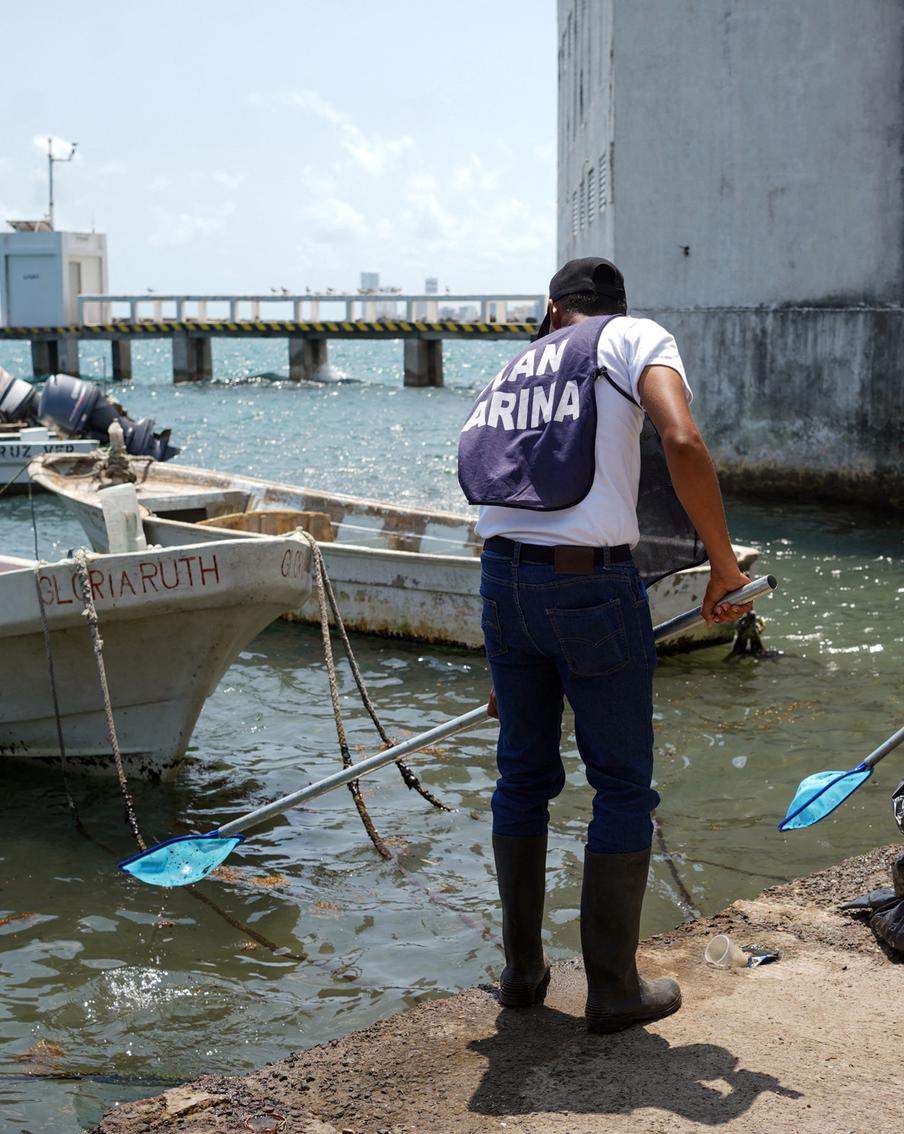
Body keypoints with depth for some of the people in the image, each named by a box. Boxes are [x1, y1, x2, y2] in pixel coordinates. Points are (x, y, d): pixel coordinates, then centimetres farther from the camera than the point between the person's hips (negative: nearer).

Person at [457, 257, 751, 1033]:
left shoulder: (512, 369, 20)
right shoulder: (638, 338, 4)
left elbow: (477, 465, 17)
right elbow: (683, 443, -16)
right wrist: (724, 565, -7)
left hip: (504, 580, 5)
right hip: (593, 585, -5)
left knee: (523, 775, 18)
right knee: (623, 787, 8)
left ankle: (522, 970, 27)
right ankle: (614, 989, 15)